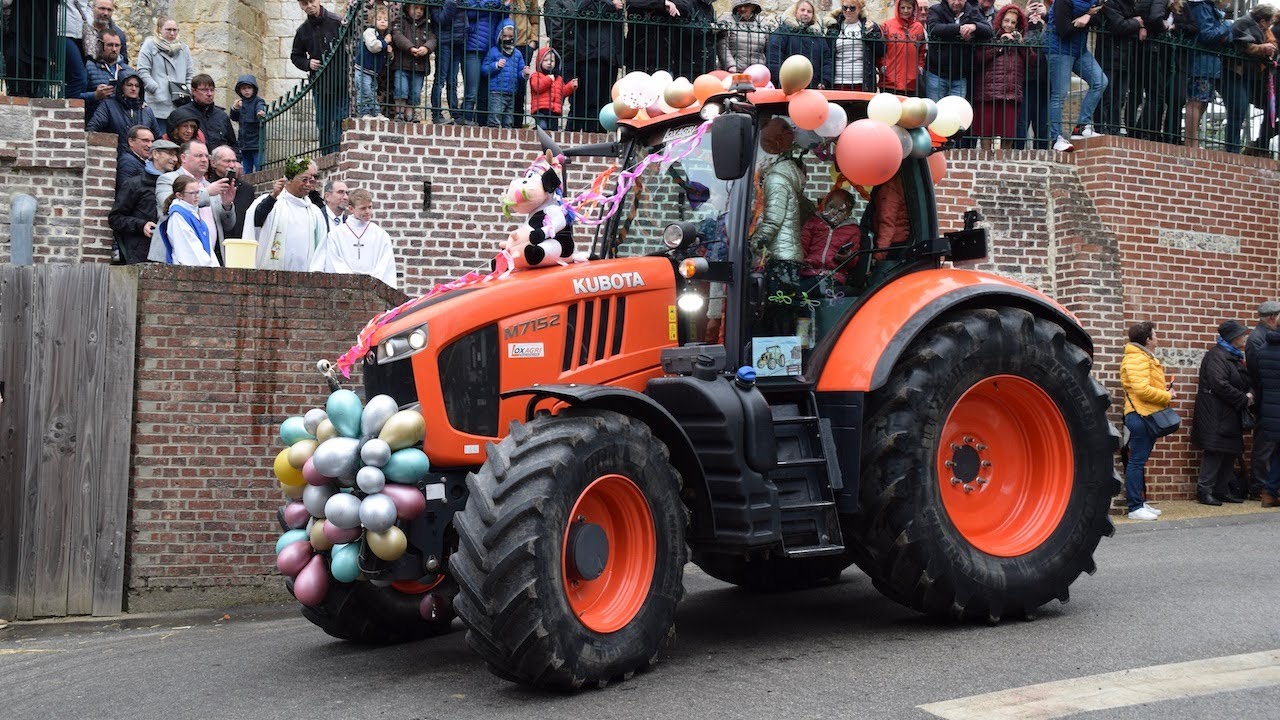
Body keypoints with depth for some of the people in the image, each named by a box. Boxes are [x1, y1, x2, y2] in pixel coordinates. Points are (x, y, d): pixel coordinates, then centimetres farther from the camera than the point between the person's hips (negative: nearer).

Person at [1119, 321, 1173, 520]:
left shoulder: (1145, 358, 21)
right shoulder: (1137, 359, -14)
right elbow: (1141, 390, -23)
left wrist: (1163, 387, 9)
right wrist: (1167, 396, -11)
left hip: (1147, 416, 11)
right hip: (1140, 416, -11)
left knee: (1139, 461, 14)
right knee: (1136, 461, -8)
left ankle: (1140, 502, 21)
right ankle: (1135, 508, -7)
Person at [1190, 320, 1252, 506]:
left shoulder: (1234, 357, 18)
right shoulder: (1216, 356, -13)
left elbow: (1245, 381, 21)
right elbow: (1220, 385, -23)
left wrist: (1249, 393, -2)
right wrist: (1244, 400, -15)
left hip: (1230, 414, 10)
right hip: (1215, 413, -10)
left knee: (1231, 452, 11)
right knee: (1215, 452, -10)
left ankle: (1222, 490, 18)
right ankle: (1205, 491, -5)